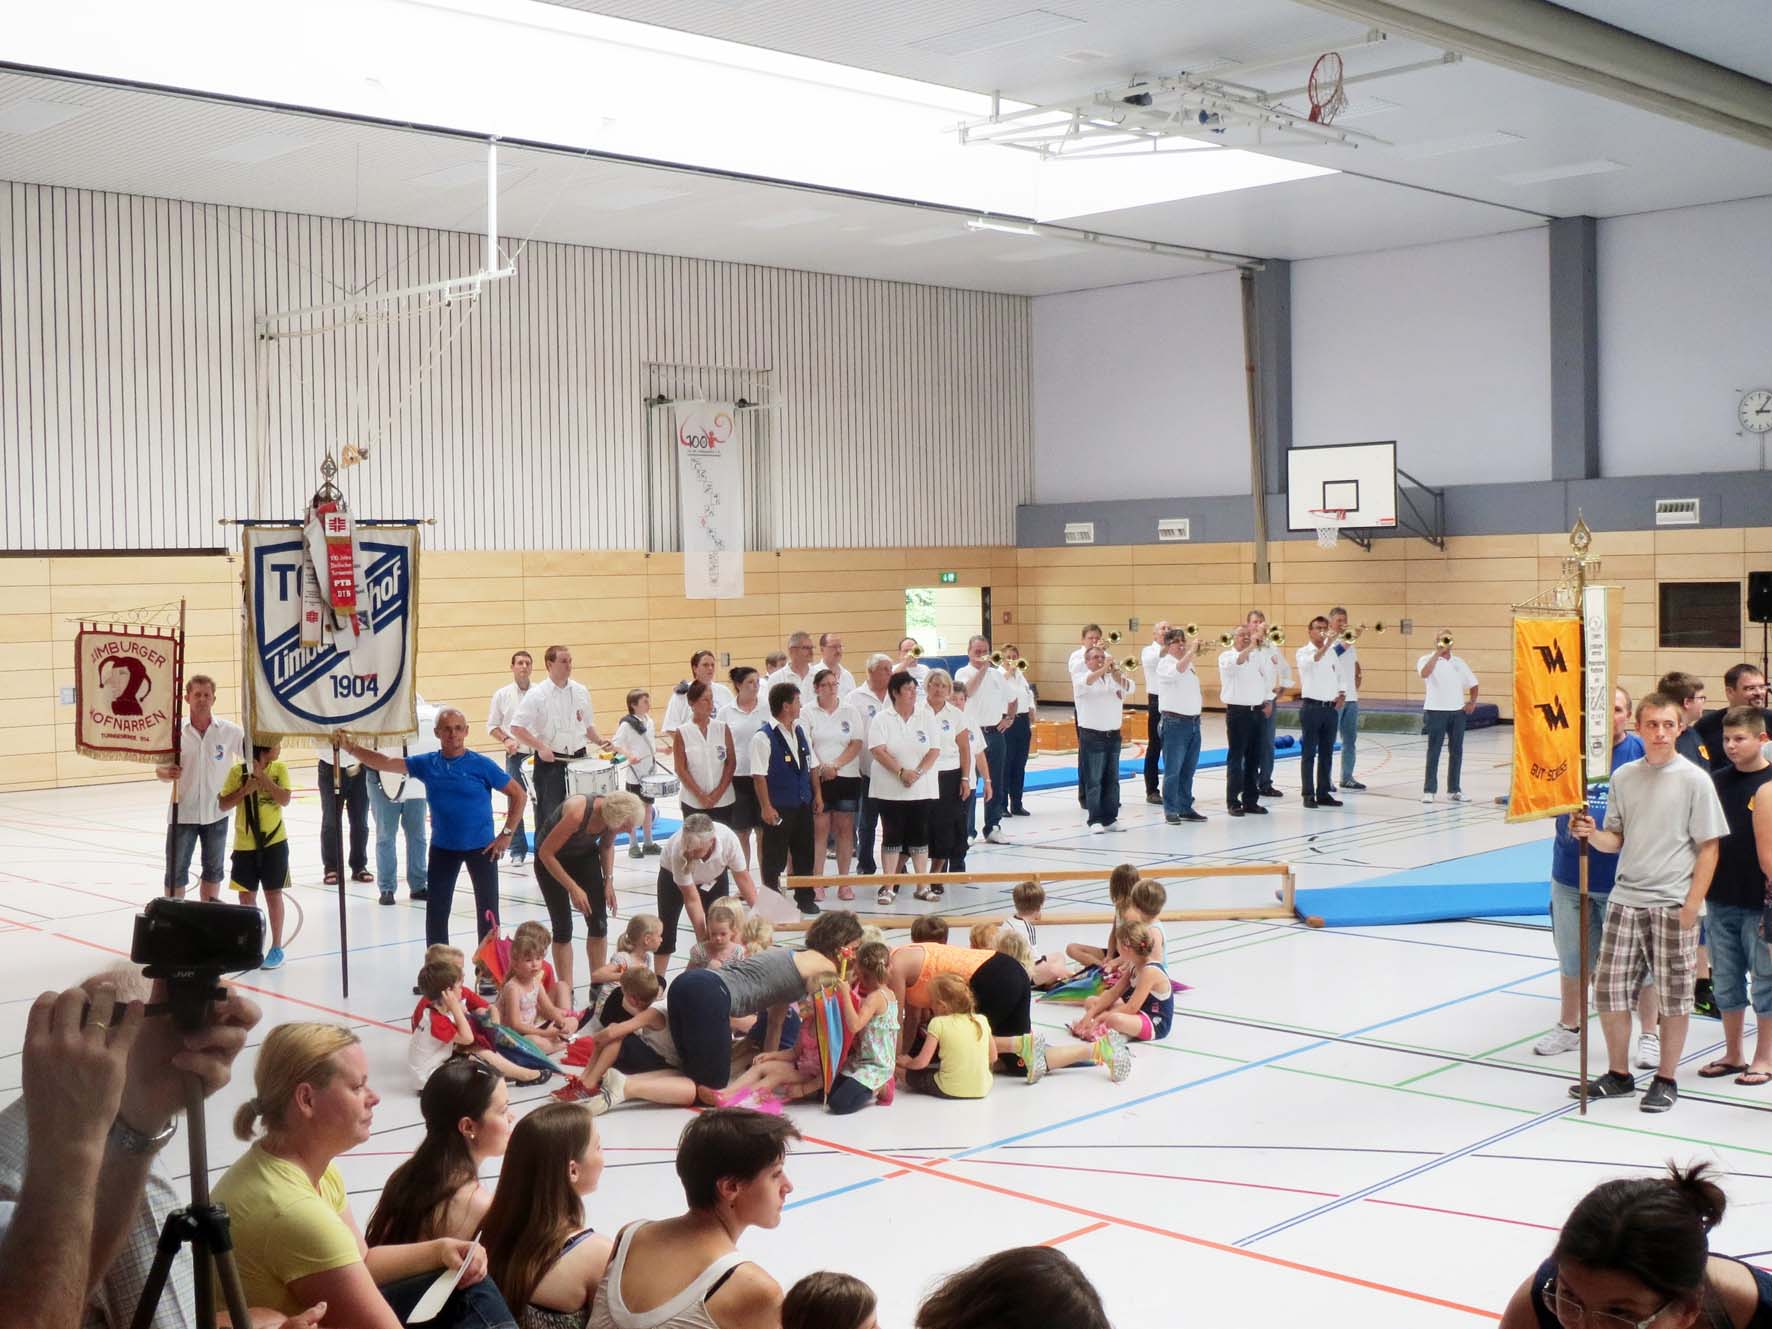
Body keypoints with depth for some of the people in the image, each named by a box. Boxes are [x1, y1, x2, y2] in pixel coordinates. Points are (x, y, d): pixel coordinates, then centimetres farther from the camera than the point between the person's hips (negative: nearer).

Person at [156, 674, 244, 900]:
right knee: (176, 871, 4)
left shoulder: (230, 731, -6)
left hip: (216, 813, 1)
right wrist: (167, 773, -24)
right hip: (183, 813, -1)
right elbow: (161, 770, -1)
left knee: (213, 870, 15)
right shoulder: (175, 730, -6)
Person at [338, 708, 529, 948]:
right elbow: (384, 763, -5)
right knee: (436, 910, 10)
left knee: (487, 910, -1)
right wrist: (350, 747, -18)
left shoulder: (482, 765, -12)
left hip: (481, 847, -4)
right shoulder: (427, 764, -2)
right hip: (442, 847, 4)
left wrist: (507, 834, -10)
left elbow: (518, 794, -7)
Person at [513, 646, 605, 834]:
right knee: (549, 815, -3)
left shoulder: (580, 691, 6)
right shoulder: (537, 694, -9)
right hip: (550, 761, -5)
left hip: (578, 759, 5)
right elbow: (516, 727, -11)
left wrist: (600, 741, -1)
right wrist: (540, 747, -19)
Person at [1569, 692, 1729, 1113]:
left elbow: (1709, 847, -6)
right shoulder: (1623, 777, 6)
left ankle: (1666, 1080, 20)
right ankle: (1619, 1075, 22)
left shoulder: (1694, 780, -6)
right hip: (1625, 899, 4)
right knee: (1610, 991, 6)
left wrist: (1691, 905, -11)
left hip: (1672, 904, -4)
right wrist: (1592, 834, -10)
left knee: (1673, 997, 4)